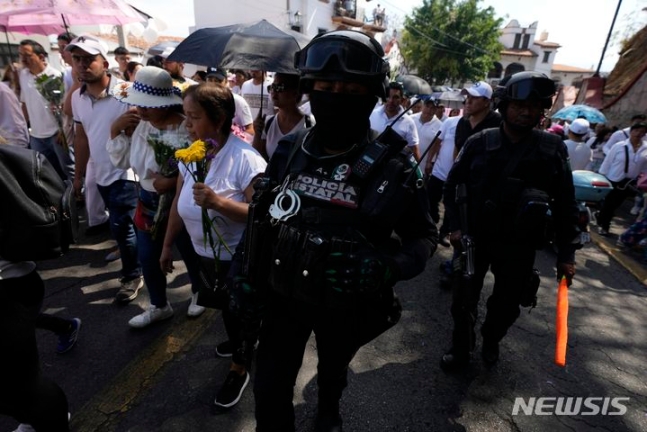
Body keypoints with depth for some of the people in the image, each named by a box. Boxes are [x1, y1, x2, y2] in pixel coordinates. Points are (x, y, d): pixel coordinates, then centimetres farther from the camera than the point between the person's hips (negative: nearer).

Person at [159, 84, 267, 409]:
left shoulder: (245, 158, -26)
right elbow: (179, 202, 5)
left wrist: (218, 202, -39)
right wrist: (167, 246, 12)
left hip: (237, 259, -6)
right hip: (204, 253, 7)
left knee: (238, 311, 14)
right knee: (226, 308, 27)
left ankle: (239, 369, 41)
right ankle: (240, 342, 57)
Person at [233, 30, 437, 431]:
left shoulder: (393, 164, -20)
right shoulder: (289, 150, -8)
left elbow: (424, 235, -10)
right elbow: (262, 219, 3)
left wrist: (390, 268, -30)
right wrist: (245, 275, 1)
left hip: (345, 305, -1)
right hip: (283, 295, 2)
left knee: (333, 369, 28)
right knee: (270, 390, 13)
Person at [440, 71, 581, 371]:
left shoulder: (553, 149, -3)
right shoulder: (479, 142, -5)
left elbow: (565, 205, 2)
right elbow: (453, 185, 2)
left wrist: (566, 253, 0)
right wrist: (454, 226, -7)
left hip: (519, 244, 1)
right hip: (473, 236, 0)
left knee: (507, 304, 15)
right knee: (464, 298, 8)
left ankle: (491, 341, 44)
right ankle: (461, 348, 32)